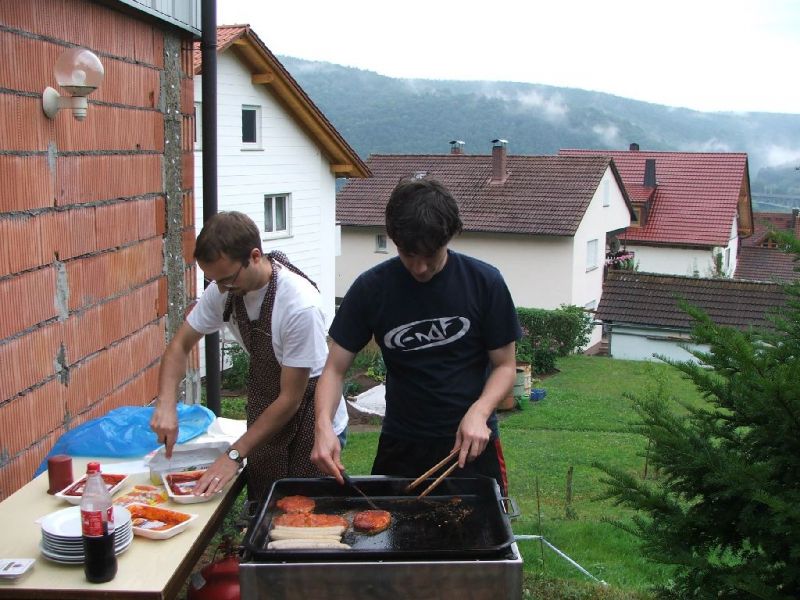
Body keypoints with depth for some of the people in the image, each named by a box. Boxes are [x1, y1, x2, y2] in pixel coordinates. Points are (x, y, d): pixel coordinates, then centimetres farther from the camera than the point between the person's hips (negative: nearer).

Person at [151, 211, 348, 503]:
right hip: (263, 408, 5)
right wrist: (166, 404, -16)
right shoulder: (222, 290, -12)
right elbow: (180, 345, 1)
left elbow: (290, 399, -24)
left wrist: (234, 455, -22)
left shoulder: (299, 304, -30)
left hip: (310, 414, -5)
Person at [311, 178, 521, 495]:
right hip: (401, 445, 1)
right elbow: (335, 368, -5)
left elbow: (504, 365, -2)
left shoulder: (484, 283, -10)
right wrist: (323, 425, -23)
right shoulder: (371, 288, -9)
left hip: (472, 444, 0)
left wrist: (479, 413, -20)